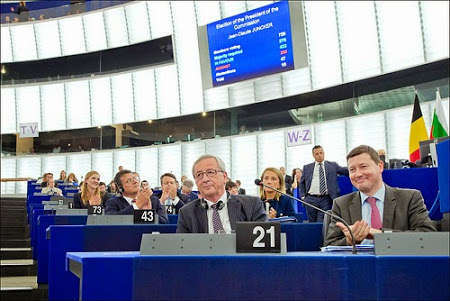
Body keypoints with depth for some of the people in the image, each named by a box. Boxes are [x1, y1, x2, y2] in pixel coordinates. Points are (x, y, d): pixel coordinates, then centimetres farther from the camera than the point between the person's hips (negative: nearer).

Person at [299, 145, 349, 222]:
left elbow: (346, 171, 0)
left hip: (325, 199, -2)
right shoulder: (307, 167, 12)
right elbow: (302, 183, 18)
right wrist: (303, 196, 8)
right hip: (311, 199, 2)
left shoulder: (332, 165, 9)